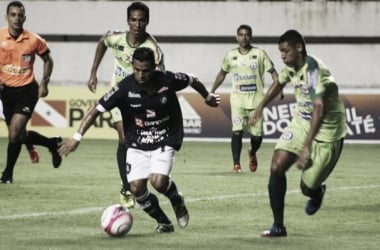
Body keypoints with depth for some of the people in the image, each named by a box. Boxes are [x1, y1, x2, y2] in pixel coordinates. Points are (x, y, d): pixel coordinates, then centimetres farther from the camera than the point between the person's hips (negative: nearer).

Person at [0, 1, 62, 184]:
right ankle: (52, 144, 38)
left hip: (27, 90, -3)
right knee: (19, 135, 10)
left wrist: (44, 82, -3)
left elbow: (47, 60, 8)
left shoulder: (34, 40, -10)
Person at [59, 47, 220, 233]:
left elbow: (193, 81, 6)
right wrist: (77, 137, -22)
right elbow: (97, 110, -16)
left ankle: (177, 201, 14)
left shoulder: (168, 80, -16)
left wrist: (208, 97, 24)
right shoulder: (125, 88, -19)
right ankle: (164, 223, 13)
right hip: (136, 145, 1)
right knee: (137, 188, -11)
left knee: (158, 181, -22)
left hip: (165, 141, -1)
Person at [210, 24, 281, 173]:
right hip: (237, 99, 0)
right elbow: (222, 73, 20)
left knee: (257, 135, 4)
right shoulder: (230, 55, 6)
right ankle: (236, 164, -14)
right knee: (237, 131, -17)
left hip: (256, 100, 0)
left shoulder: (259, 54, -1)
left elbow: (272, 71, -1)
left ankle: (253, 153, 37)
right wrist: (212, 91, 19)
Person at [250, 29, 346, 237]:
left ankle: (317, 192, 36)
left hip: (326, 131, -7)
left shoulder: (314, 70, -28)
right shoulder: (291, 67, -2)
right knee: (276, 167, -12)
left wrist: (307, 148, -45)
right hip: (301, 124, 7)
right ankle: (278, 226, -3)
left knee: (307, 187, -4)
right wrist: (260, 107, 33)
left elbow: (319, 109, -38)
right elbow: (278, 84, 23)